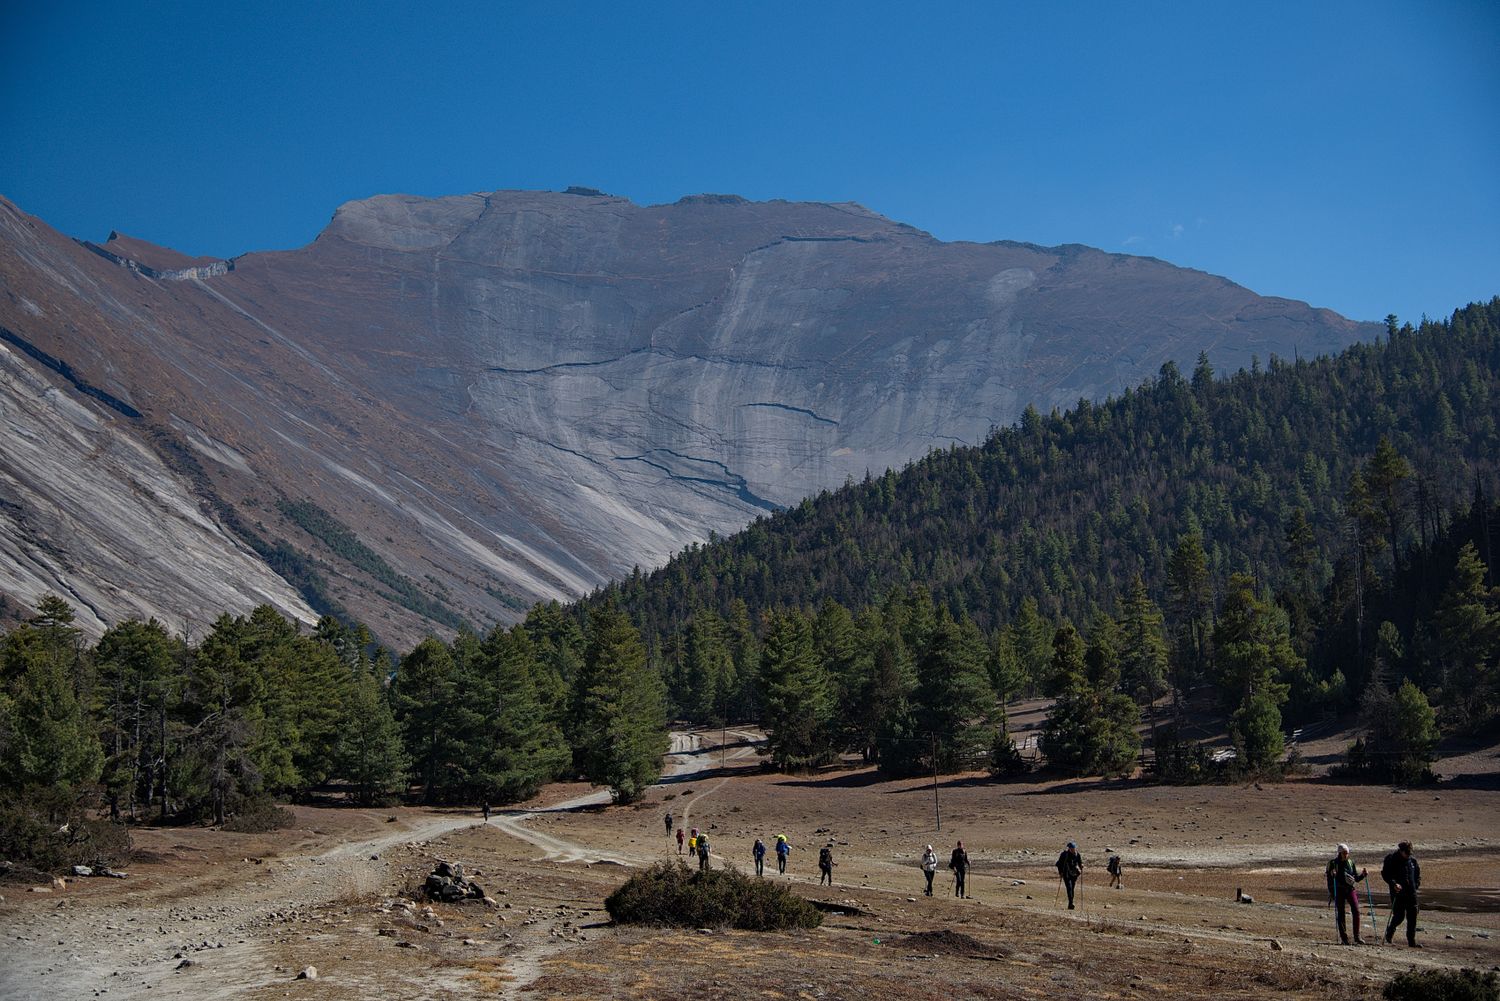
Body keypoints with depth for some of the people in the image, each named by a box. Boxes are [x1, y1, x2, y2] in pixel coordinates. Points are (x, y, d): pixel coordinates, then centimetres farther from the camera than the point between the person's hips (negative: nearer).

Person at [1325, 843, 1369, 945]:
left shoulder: (1351, 862, 9)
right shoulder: (1333, 863, -3)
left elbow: (1355, 878, 15)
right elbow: (1329, 878, -3)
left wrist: (1363, 875, -3)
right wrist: (1331, 893, -10)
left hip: (1350, 889, 3)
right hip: (1339, 890, -3)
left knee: (1356, 911, -9)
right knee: (1341, 913, 0)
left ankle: (1357, 937, -3)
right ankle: (1343, 938, 6)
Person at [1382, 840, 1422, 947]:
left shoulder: (1412, 861, 9)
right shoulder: (1391, 860, -8)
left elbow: (1417, 873, 24)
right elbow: (1385, 874, -11)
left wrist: (1417, 884, 9)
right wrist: (1393, 884, -25)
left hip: (1411, 893, 5)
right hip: (1398, 893, -5)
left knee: (1412, 917, 1)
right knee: (1399, 916, -4)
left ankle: (1412, 941, 7)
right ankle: (1389, 930, 26)